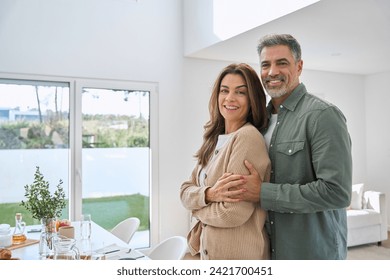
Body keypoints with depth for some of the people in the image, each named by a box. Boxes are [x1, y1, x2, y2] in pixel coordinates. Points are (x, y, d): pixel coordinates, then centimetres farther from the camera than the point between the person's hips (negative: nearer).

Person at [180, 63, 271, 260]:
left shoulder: (247, 137, -19)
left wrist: (198, 210, -6)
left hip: (237, 253, -7)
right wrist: (208, 194, -19)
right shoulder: (215, 140, 5)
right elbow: (185, 191, 2)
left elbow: (234, 212, -24)